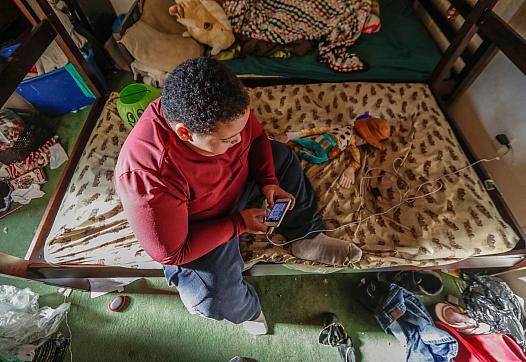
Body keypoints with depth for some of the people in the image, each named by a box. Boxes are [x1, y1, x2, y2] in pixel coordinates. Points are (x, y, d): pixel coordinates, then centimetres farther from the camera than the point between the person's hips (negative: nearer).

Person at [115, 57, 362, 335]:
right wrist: (239, 224, -26)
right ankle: (247, 308, 15)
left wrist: (268, 181, -15)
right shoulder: (147, 175, -38)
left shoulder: (223, 111, -23)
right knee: (219, 301, -24)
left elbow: (257, 137, -2)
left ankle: (306, 236, 12)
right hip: (199, 228, -5)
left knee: (282, 156, 5)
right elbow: (171, 253, -27)